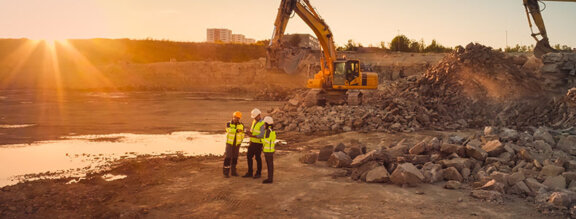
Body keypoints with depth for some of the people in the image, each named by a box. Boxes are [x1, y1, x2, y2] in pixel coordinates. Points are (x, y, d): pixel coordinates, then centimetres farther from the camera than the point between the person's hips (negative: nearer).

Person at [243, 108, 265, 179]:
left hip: (258, 144, -7)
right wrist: (248, 133, -9)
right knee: (249, 157, 8)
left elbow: (261, 136, -23)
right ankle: (250, 173, 17)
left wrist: (252, 136, -27)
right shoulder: (254, 121, 8)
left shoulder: (262, 124, -18)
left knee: (257, 158, 4)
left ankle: (258, 173, 18)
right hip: (252, 142, 7)